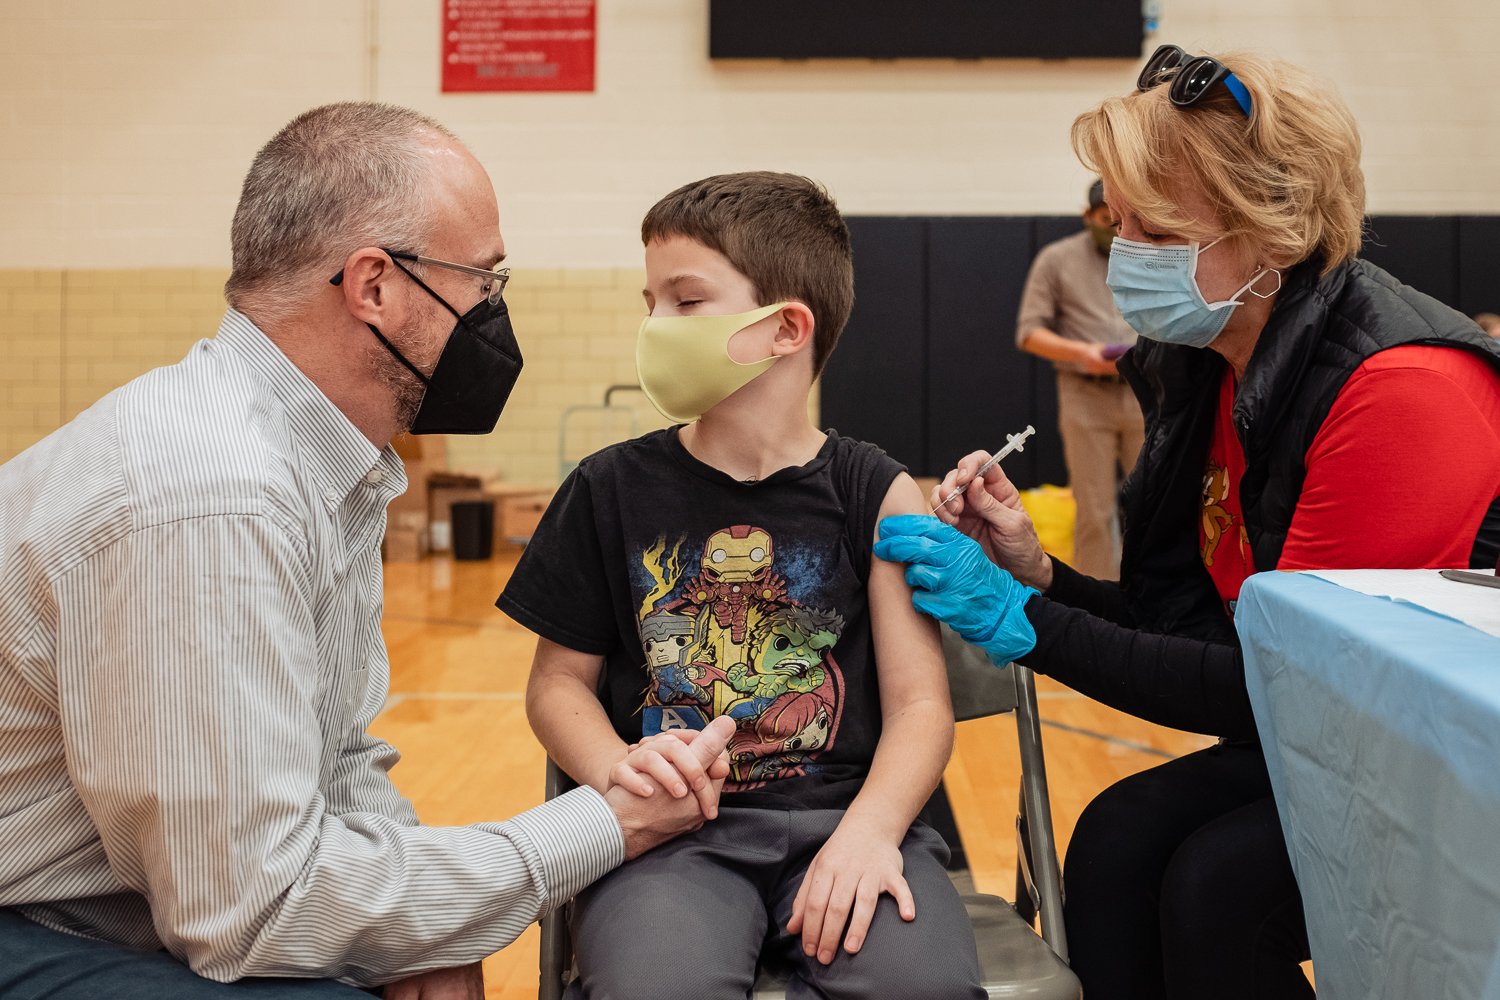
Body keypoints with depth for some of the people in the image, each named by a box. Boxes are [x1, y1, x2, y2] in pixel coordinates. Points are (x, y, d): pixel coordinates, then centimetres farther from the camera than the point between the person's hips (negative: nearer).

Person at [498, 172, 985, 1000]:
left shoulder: (875, 495, 4)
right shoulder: (612, 490, 7)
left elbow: (920, 703, 1)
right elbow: (560, 682, 12)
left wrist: (870, 828, -17)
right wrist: (616, 771, -9)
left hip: (839, 814, 0)